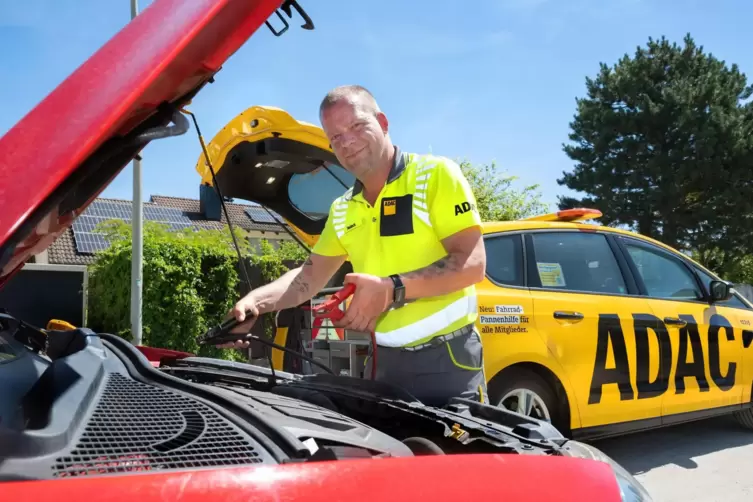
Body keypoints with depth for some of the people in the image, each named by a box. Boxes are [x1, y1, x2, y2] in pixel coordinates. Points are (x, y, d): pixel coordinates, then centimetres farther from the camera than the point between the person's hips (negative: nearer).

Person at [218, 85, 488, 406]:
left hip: (446, 358, -5)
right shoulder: (342, 210, 11)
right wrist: (256, 302, -5)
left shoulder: (436, 174, -8)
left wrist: (392, 289, -26)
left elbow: (473, 263, -16)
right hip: (385, 360, 6)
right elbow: (310, 274, 13)